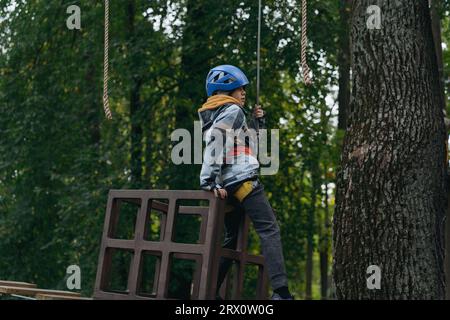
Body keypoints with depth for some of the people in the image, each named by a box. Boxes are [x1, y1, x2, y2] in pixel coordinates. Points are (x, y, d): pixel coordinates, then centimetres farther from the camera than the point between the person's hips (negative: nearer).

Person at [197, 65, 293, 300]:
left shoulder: (213, 114, 26)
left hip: (227, 185, 10)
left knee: (231, 239, 16)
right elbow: (214, 144, -17)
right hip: (243, 181, -9)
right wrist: (209, 181, -21)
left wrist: (257, 121, 18)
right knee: (269, 230, -14)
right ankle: (281, 291, -25)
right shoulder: (233, 111, -2)